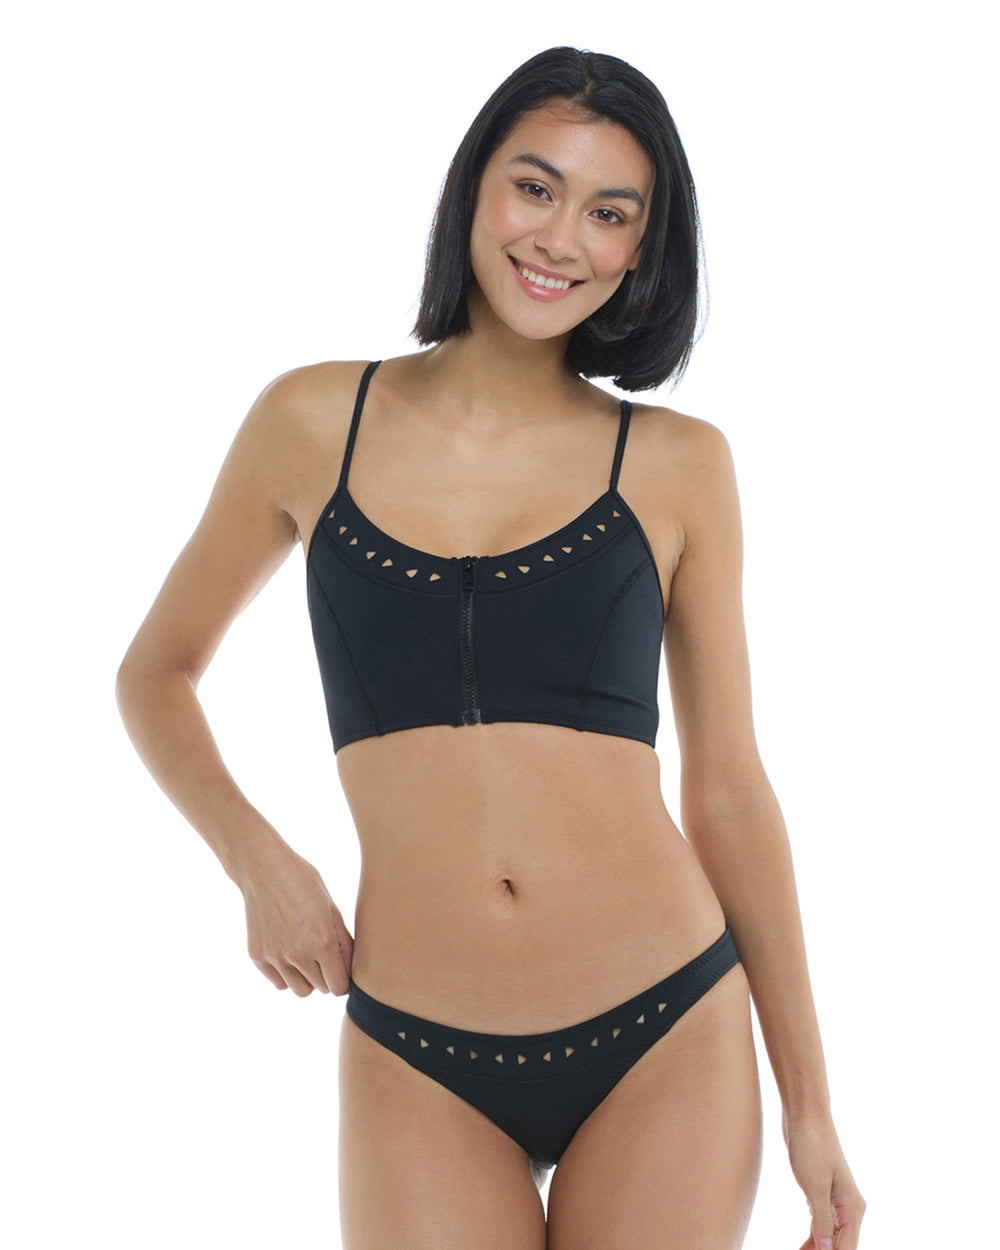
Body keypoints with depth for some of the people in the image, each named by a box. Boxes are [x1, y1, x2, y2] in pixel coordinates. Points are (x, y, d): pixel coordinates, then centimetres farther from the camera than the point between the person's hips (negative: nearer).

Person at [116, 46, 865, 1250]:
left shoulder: (678, 465, 1)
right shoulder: (314, 422, 3)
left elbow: (729, 790, 6)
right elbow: (156, 672, 14)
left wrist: (808, 1102, 8)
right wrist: (258, 858, -3)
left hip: (666, 1041, 0)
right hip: (418, 1063, 0)